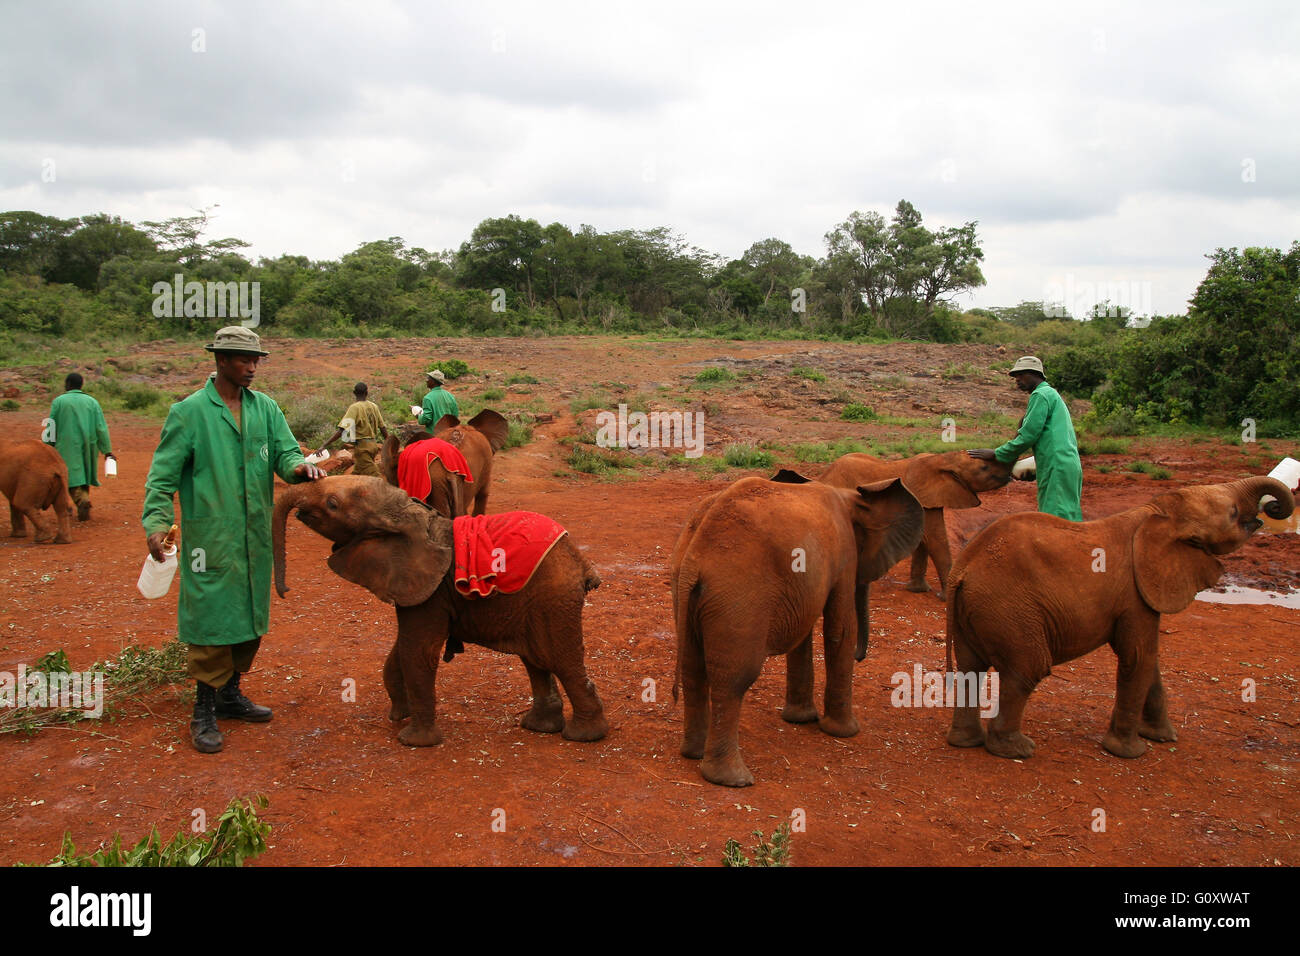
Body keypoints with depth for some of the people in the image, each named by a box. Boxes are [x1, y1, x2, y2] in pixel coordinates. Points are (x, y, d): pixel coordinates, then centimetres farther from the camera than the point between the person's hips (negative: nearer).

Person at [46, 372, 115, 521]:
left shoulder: (59, 401, 0)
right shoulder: (92, 401, 7)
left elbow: (51, 427, -1)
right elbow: (101, 427, 1)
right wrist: (107, 451, 2)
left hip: (67, 447, -3)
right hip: (88, 446, 4)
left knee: (72, 477, -6)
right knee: (84, 475, 15)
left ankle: (82, 500, -29)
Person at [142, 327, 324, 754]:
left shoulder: (266, 408, 9)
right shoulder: (189, 411, -4)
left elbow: (285, 451, 2)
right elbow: (163, 474, -5)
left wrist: (299, 467, -22)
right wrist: (156, 521, -16)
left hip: (255, 535, 5)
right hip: (210, 536, -5)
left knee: (249, 616, 13)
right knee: (211, 619, -3)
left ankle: (230, 694, 30)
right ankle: (204, 712, 9)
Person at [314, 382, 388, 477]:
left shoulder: (354, 407, -12)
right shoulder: (374, 407, 6)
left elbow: (341, 430, -20)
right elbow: (383, 428, 9)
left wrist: (324, 446, -22)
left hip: (362, 446, -7)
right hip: (373, 444, 7)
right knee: (355, 475, 17)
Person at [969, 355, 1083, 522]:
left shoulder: (1040, 395, -7)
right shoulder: (1052, 394, 26)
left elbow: (1029, 436, -13)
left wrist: (996, 454, -6)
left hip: (1057, 468, -10)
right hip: (1070, 466, 10)